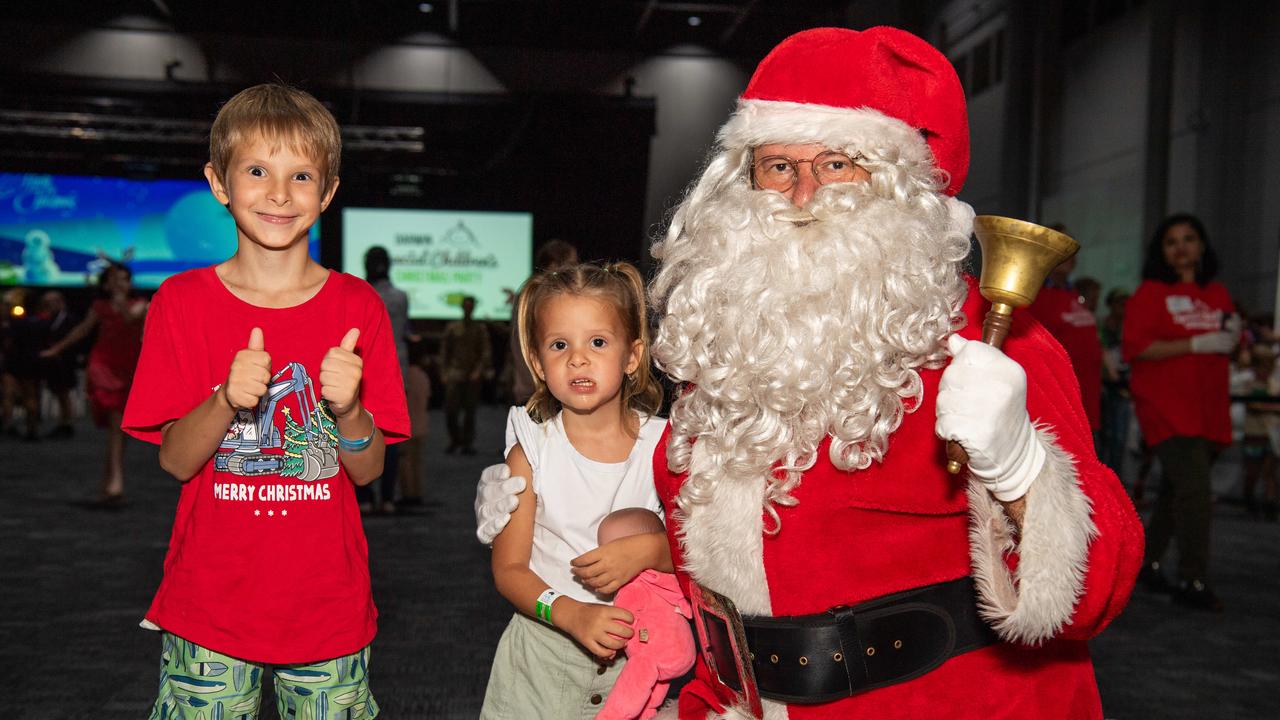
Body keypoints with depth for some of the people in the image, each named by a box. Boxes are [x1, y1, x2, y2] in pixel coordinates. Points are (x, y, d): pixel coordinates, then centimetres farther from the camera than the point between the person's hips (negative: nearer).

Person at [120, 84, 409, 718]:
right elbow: (174, 460, -5)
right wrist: (228, 400, -24)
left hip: (328, 607, 1)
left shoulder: (358, 307, -2)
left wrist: (347, 408, -22)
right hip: (209, 607, 0)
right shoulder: (183, 302, -3)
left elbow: (368, 470, -2)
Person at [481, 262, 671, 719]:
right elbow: (508, 568, -7)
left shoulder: (663, 445, -5)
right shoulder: (531, 449, -7)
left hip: (637, 650, 1)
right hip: (544, 652, 0)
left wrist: (650, 549, -22)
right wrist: (571, 614, -23)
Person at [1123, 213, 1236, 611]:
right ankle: (1193, 581, -8)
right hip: (1166, 405, -6)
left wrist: (1233, 336, -2)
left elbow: (1229, 346, 22)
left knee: (1175, 490, 12)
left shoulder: (1217, 294, 14)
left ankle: (1148, 561, 25)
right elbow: (1136, 347, -13)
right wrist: (1197, 344, -18)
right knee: (1195, 490, -14)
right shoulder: (1150, 292, -3)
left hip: (1207, 408, 6)